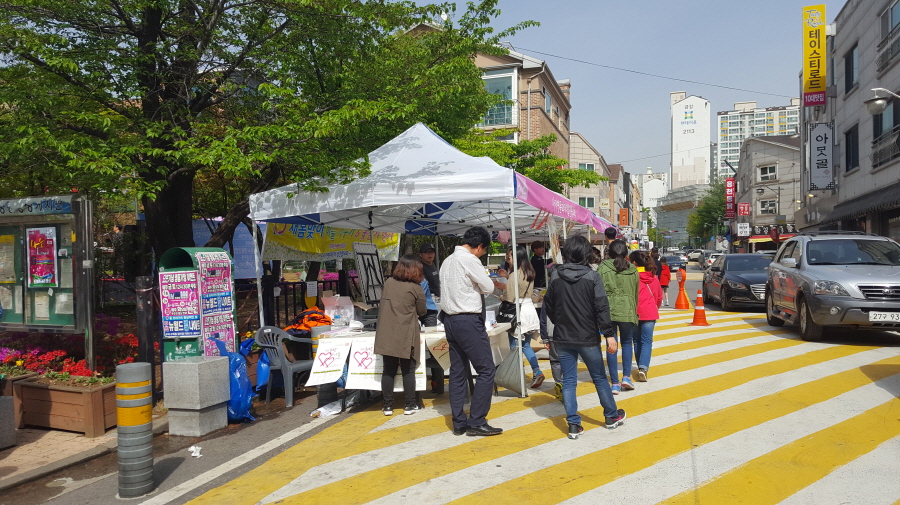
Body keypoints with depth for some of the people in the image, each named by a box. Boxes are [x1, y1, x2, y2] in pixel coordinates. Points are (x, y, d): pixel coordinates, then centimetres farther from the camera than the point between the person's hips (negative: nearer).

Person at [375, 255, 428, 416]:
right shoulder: (416, 288, -8)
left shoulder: (388, 282, 4)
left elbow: (383, 305, 12)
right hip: (406, 336, -4)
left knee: (388, 370, 9)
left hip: (386, 335, 4)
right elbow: (421, 311, 2)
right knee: (408, 370, 8)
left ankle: (388, 405, 12)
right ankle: (410, 405, 13)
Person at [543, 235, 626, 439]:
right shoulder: (592, 277, -11)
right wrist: (609, 334, -9)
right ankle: (612, 416, 30)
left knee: (568, 381, 7)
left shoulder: (555, 276, -2)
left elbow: (548, 305, 6)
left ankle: (574, 424, 6)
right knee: (599, 378, 15)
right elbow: (601, 308, -14)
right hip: (588, 338, -2)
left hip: (563, 338, 2)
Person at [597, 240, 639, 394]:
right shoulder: (633, 270, 7)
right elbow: (635, 294, 13)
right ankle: (626, 376, 7)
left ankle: (615, 383, 7)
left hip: (608, 311, -1)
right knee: (627, 342, 18)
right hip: (627, 311, 1)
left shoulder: (603, 268, -2)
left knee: (611, 345, 6)